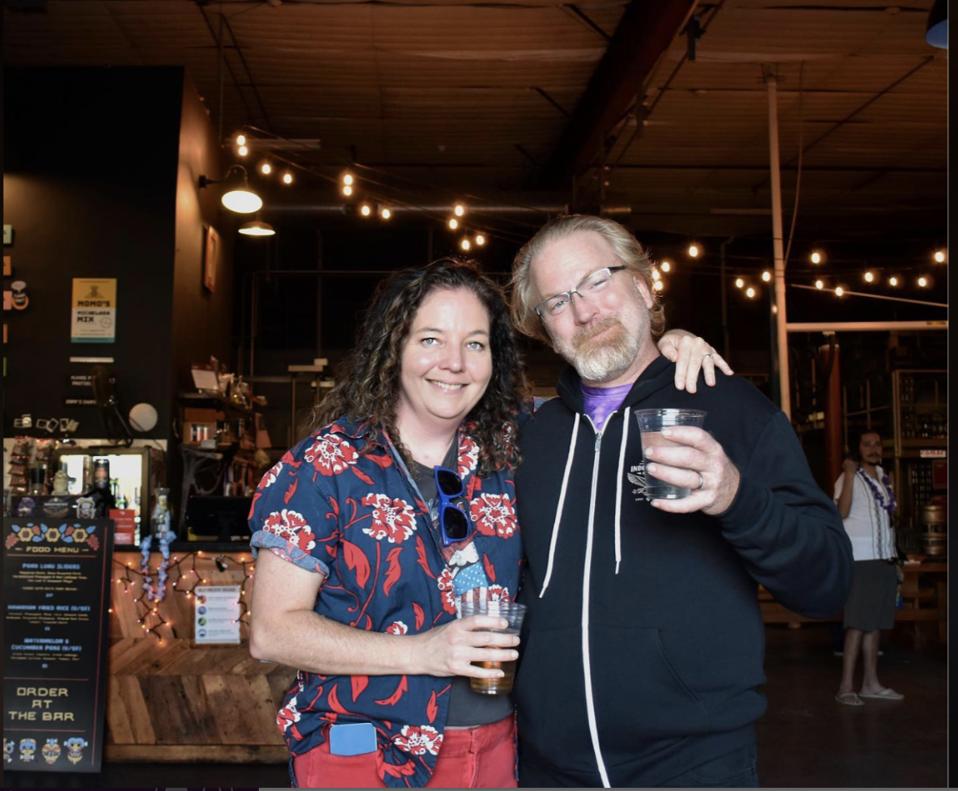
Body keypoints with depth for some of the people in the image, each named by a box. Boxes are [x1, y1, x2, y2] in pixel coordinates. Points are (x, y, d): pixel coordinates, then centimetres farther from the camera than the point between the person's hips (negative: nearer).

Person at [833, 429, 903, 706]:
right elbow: (842, 512, -21)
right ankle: (846, 686, -6)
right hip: (860, 559, -7)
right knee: (858, 624, -9)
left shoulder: (883, 478, 17)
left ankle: (870, 683, 15)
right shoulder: (849, 477, -5)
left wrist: (893, 558, 16)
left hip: (884, 558, 7)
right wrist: (849, 474, -24)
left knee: (876, 623, 9)